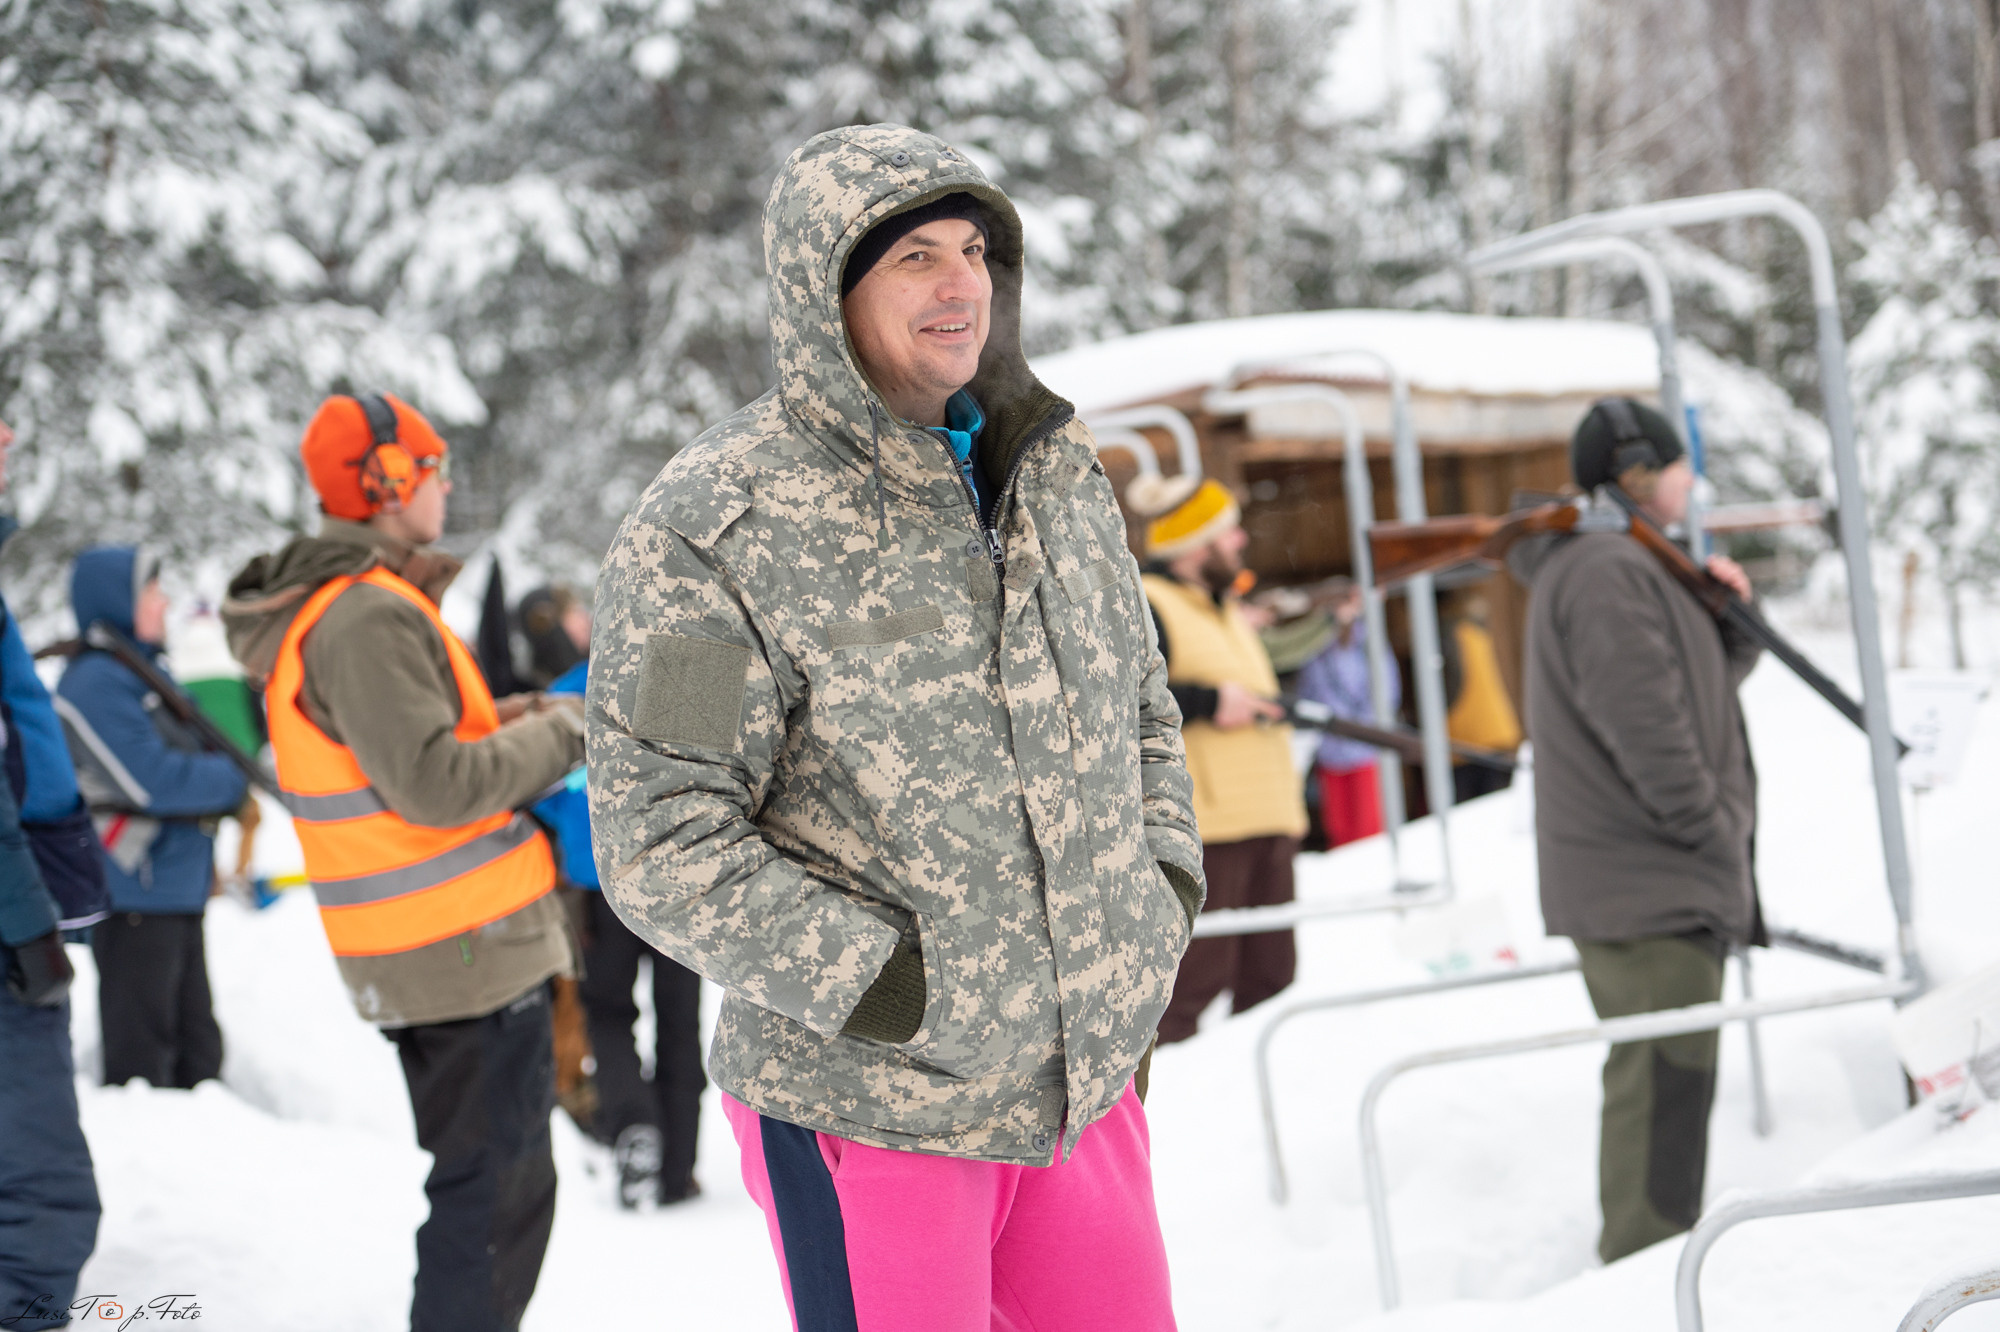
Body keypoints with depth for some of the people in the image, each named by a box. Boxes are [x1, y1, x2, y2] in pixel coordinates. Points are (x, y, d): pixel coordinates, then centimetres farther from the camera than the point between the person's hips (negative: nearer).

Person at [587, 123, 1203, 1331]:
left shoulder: (1061, 475, 7)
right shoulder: (711, 530, -13)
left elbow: (1141, 709, 19)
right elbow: (663, 843, -16)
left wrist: (1164, 892, 4)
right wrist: (889, 985, -19)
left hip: (1088, 1081, 6)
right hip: (869, 1110, -6)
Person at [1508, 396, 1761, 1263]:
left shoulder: (1634, 564, 21)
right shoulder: (1604, 571, -15)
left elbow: (1707, 683, 26)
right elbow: (1642, 719, -22)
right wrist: (1710, 827, -16)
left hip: (1668, 877, 11)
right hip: (1641, 880, -11)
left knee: (1663, 1074, 18)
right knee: (1666, 1073, -11)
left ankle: (1652, 1258, 28)